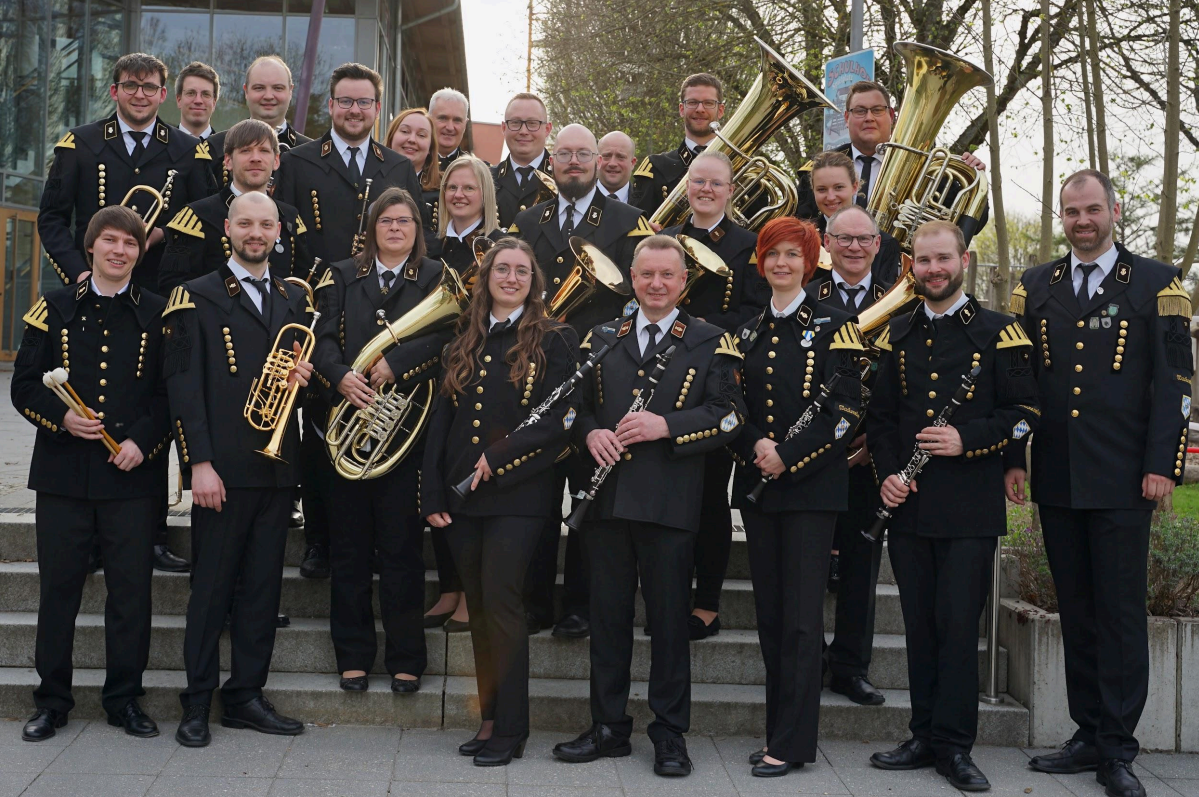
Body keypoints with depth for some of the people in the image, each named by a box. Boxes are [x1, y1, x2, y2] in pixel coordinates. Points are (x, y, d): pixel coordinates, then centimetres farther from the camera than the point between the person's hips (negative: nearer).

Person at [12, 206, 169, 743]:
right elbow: (24, 386, 6)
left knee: (131, 589, 2)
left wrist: (143, 440, -10)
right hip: (63, 472, 1)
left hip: (132, 474, 0)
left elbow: (170, 392, 4)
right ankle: (52, 700, 19)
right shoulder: (54, 308, 8)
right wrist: (61, 418, -12)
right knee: (58, 587, 6)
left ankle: (125, 699, 16)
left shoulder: (157, 314, 6)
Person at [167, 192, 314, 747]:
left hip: (278, 466, 5)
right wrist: (199, 462, -14)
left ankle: (246, 696, 17)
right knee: (212, 586, 0)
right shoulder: (196, 297, 1)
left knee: (263, 586, 8)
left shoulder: (295, 300, 17)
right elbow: (184, 385, -5)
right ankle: (197, 703, 10)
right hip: (222, 467, -5)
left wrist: (305, 376, 0)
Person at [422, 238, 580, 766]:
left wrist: (499, 456, -17)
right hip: (462, 495, 5)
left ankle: (510, 729, 1)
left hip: (517, 494, -5)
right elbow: (441, 419, 12)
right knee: (479, 609, 9)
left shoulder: (554, 341, 0)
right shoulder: (464, 343, 14)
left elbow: (559, 419, -9)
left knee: (500, 604, -8)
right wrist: (432, 495, 4)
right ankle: (489, 718, 18)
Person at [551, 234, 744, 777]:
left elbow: (728, 416, -4)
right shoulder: (602, 339, 16)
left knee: (670, 618, 3)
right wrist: (590, 432, -4)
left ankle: (670, 734, 14)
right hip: (607, 498, 4)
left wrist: (666, 425, -17)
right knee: (608, 615, 9)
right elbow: (577, 403, 17)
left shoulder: (711, 343, 4)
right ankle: (609, 727, 20)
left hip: (670, 502, -3)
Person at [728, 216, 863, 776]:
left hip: (811, 484, -5)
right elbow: (737, 406, 13)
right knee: (770, 612, 8)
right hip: (756, 483, 5)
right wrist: (755, 445, -8)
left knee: (801, 616, -6)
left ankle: (792, 742, -2)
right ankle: (778, 731, 16)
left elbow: (844, 408, -9)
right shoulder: (748, 334, 15)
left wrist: (787, 456, -15)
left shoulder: (832, 326, -2)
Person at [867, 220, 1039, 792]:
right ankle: (925, 737, 18)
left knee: (958, 624, -4)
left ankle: (954, 745, 5)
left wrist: (968, 440, -15)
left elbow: (1025, 412, -1)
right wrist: (887, 472, 1)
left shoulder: (998, 333, 2)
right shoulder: (897, 336, 14)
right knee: (919, 625, 9)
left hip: (971, 507, -4)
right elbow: (880, 415, 16)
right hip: (908, 505, 4)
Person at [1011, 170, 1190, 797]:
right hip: (1056, 479, 4)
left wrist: (1163, 464, -9)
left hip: (1122, 481, -3)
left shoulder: (1157, 284, 2)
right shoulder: (1035, 287, 12)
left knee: (1121, 614, -1)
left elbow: (1174, 382, -2)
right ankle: (1088, 736, 20)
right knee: (1076, 612, 10)